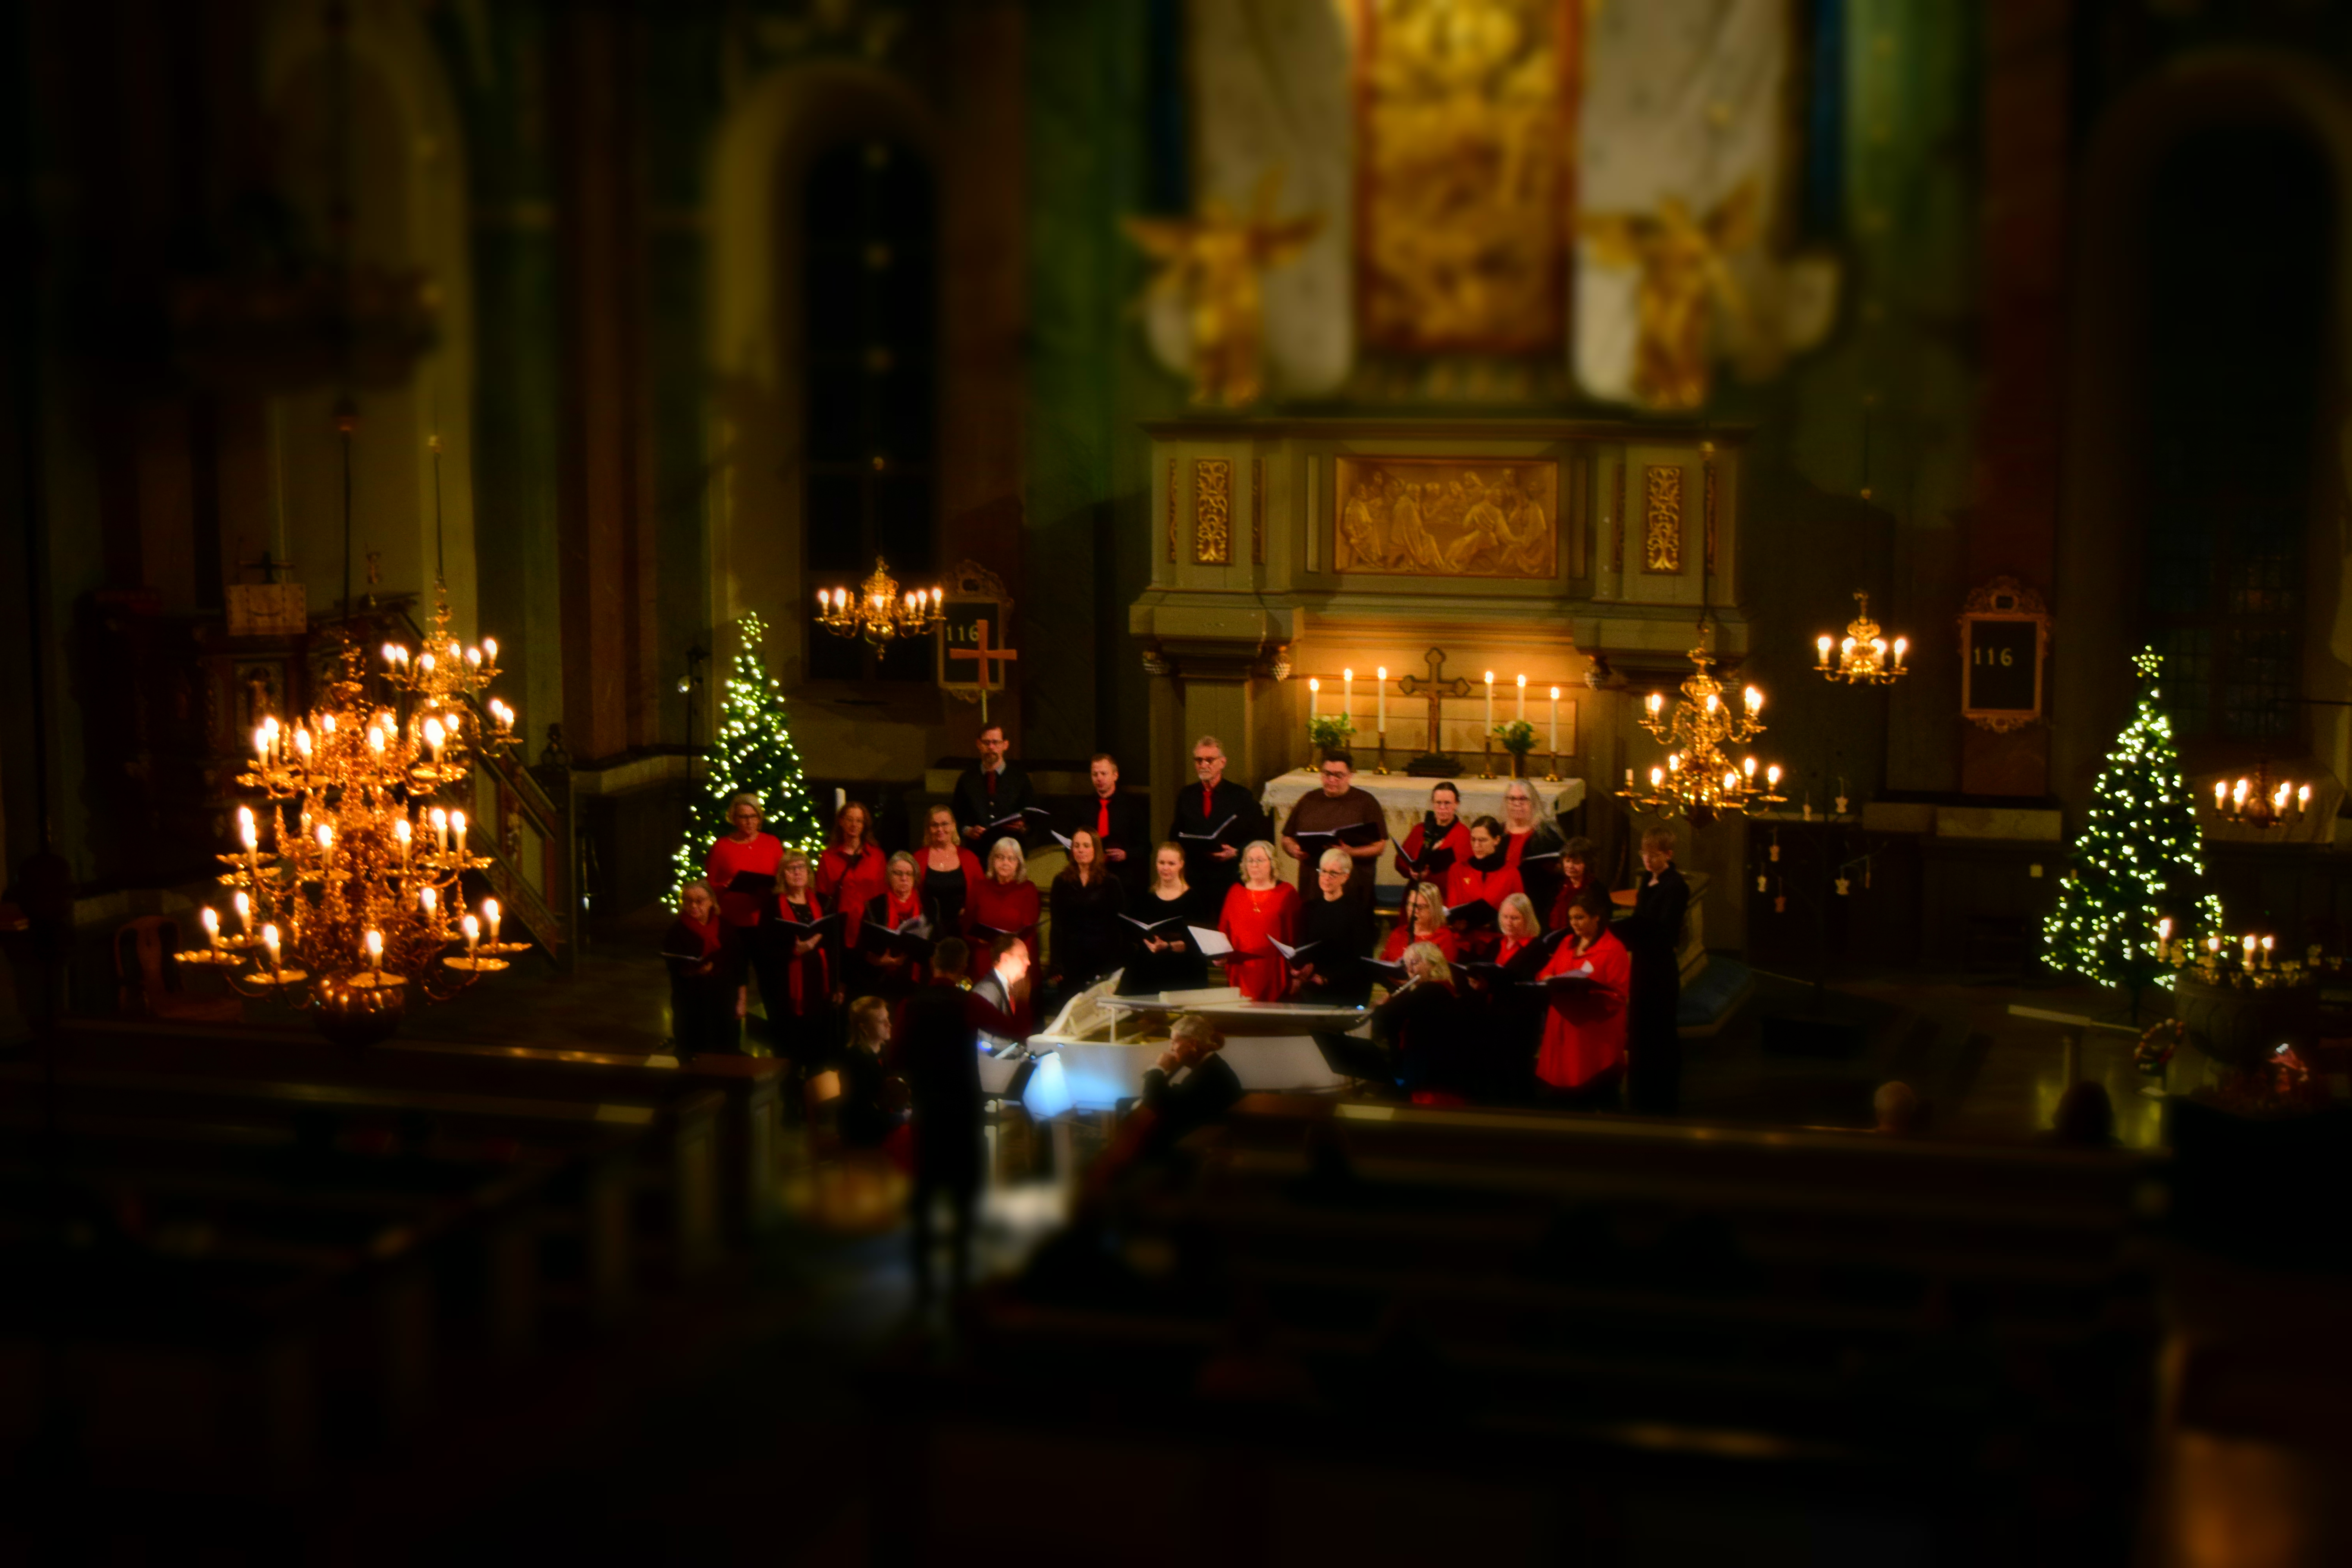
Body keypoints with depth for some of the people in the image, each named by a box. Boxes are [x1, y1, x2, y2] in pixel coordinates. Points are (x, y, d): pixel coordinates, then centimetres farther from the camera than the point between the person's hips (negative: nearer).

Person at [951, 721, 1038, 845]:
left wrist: (1023, 828, -9)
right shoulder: (967, 778, 13)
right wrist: (967, 830, -3)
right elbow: (957, 817, 16)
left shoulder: (1020, 779, 10)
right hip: (976, 848, 1)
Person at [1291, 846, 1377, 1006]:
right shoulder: (1309, 908, 13)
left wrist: (1328, 978, -18)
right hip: (1311, 990, 3)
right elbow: (1300, 950, 7)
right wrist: (1300, 974, -16)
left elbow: (1362, 959, -5)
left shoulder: (1357, 910, -1)